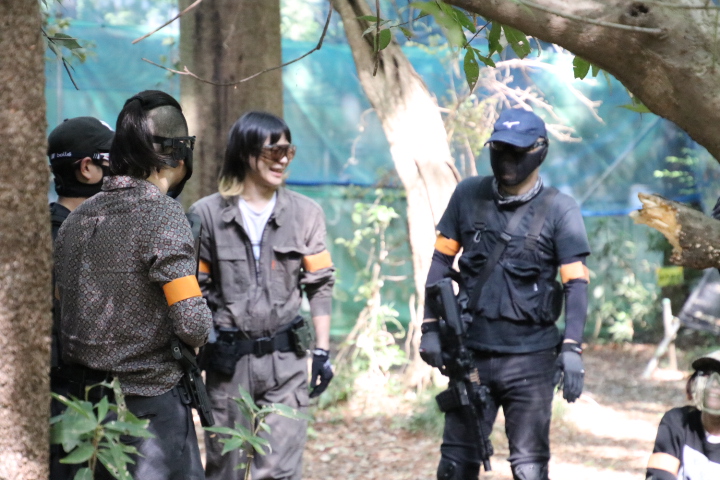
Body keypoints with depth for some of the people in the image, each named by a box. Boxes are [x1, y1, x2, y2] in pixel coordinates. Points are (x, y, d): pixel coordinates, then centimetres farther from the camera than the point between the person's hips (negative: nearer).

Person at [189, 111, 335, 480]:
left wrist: (322, 352, 1)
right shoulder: (207, 215, -2)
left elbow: (320, 286, 6)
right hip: (227, 361, 0)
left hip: (286, 358, 0)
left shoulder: (305, 213, 4)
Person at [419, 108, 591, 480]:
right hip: (470, 352, 3)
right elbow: (441, 260, 10)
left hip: (530, 359, -3)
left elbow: (576, 282, -7)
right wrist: (430, 327, 6)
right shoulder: (468, 195, 4)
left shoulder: (559, 210, -4)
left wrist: (572, 348, -17)